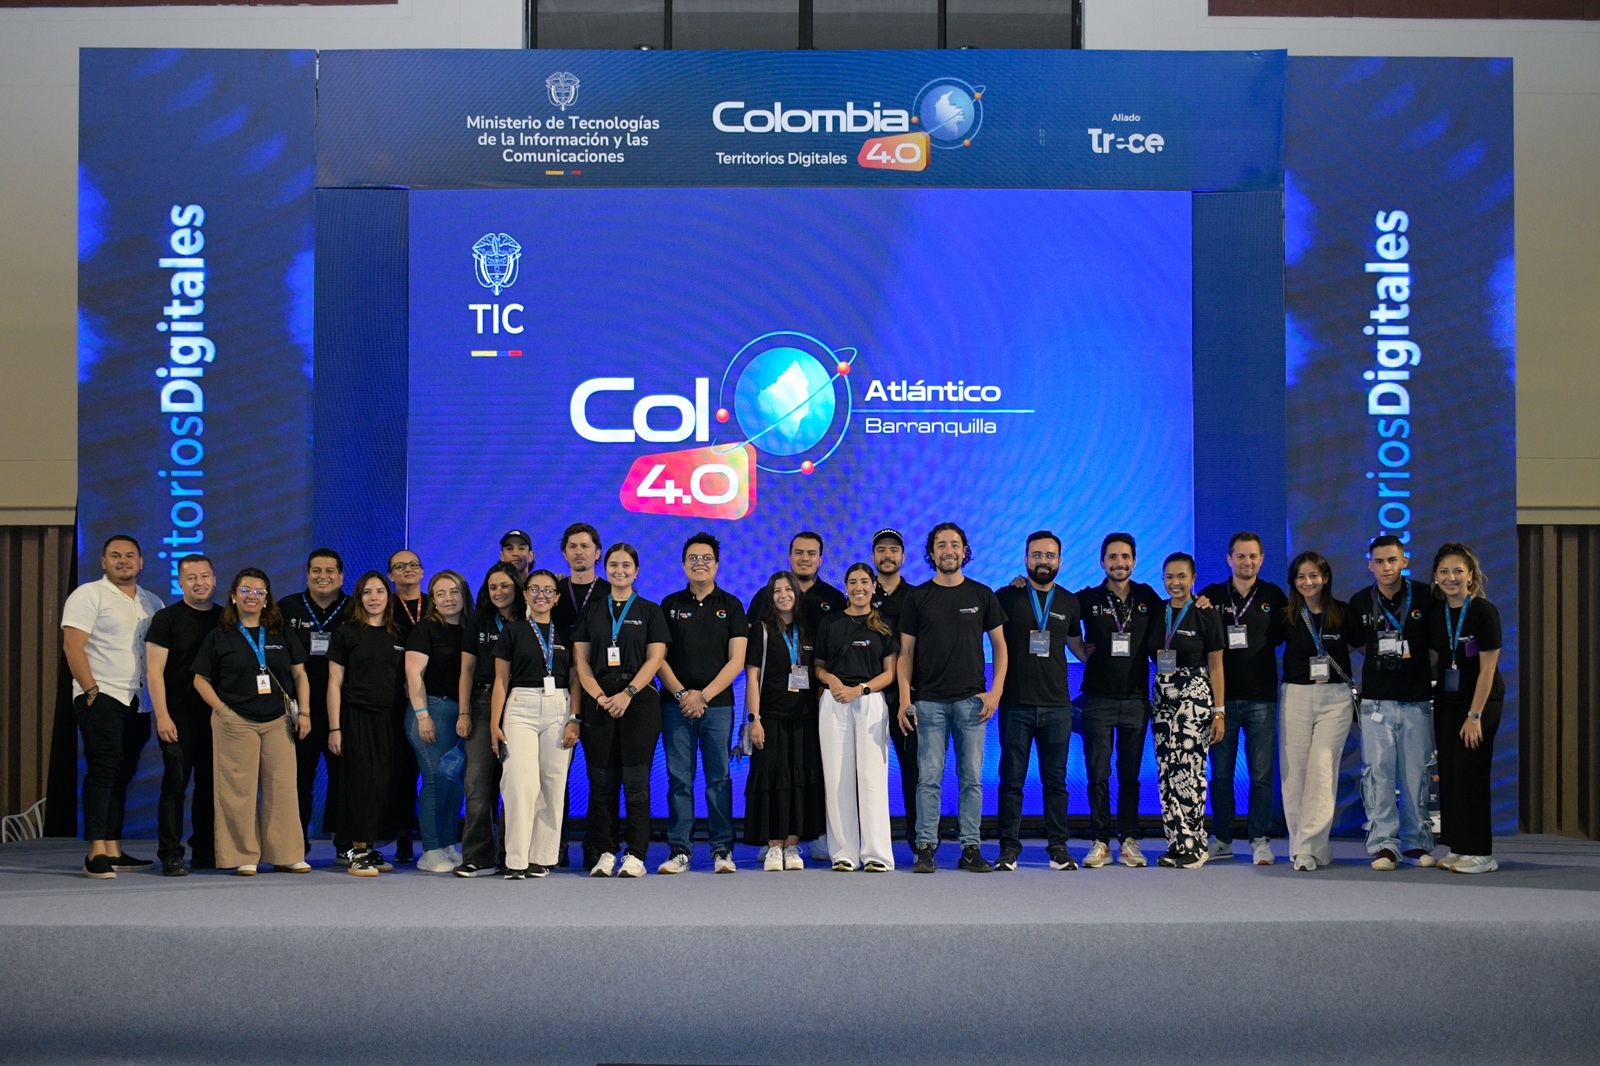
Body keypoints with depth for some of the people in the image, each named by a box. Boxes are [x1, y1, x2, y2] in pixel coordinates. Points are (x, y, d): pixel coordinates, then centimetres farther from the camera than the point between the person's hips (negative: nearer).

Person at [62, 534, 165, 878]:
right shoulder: (88, 595, 0)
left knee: (122, 774, 8)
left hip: (138, 702, 6)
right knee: (103, 769, -12)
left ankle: (114, 850, 12)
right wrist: (92, 690, -14)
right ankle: (96, 853, -13)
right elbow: (72, 646, -8)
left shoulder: (152, 602, 17)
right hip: (102, 697, -6)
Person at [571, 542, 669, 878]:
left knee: (635, 780, -4)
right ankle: (604, 853, 8)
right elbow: (581, 659, 7)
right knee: (601, 781, 2)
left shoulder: (650, 611, 7)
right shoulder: (591, 611, 13)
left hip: (639, 701, -2)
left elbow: (655, 658, -1)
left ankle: (636, 855, 0)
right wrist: (599, 695, -8)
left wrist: (628, 694, -13)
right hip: (599, 702, 2)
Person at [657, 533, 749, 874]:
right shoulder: (670, 605, 10)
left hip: (718, 705, -1)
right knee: (679, 779, 0)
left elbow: (736, 660, 1)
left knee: (719, 779, 2)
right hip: (676, 703, 1)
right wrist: (681, 694, -8)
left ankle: (722, 849, 8)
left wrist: (704, 695, -8)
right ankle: (679, 850, 4)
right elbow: (659, 657, 6)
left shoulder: (731, 605, 7)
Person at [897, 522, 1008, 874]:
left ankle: (970, 848, 8)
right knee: (929, 778, -3)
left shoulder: (982, 595, 8)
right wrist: (904, 699, -5)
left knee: (972, 777, 2)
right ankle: (925, 848, 2)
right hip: (929, 700, -1)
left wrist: (996, 691, -2)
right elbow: (905, 652, 5)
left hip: (971, 699, 1)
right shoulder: (918, 597, 6)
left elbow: (999, 645, 10)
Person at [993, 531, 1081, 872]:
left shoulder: (1069, 601, 11)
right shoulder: (1007, 597, 2)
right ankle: (1009, 847, 7)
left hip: (1057, 705, 2)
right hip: (1016, 703, -2)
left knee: (1056, 780, 5)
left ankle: (1058, 847, 12)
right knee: (1011, 779, 1)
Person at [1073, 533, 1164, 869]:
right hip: (1098, 699, -1)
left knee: (1130, 774, 5)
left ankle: (1130, 841, 11)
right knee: (1098, 774, 0)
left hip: (1136, 699, 1)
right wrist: (1081, 652, 4)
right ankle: (1100, 842, 6)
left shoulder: (1147, 597, 7)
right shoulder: (1088, 599, 2)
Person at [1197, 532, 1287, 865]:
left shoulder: (1273, 596, 6)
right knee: (1220, 773, 5)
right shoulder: (1211, 596, 6)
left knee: (1261, 774, 1)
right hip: (1222, 696, 1)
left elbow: (1282, 637, 12)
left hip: (1261, 697, 0)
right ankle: (1222, 840, 14)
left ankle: (1260, 840, 9)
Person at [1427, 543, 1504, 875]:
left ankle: (1480, 854, -3)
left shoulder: (1484, 611, -12)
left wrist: (1474, 715, -16)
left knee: (1470, 773, -8)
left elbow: (1488, 668, -13)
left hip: (1481, 701, -6)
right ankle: (1458, 848, 11)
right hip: (1446, 701, 6)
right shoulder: (1435, 614, 6)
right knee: (1448, 773, 4)